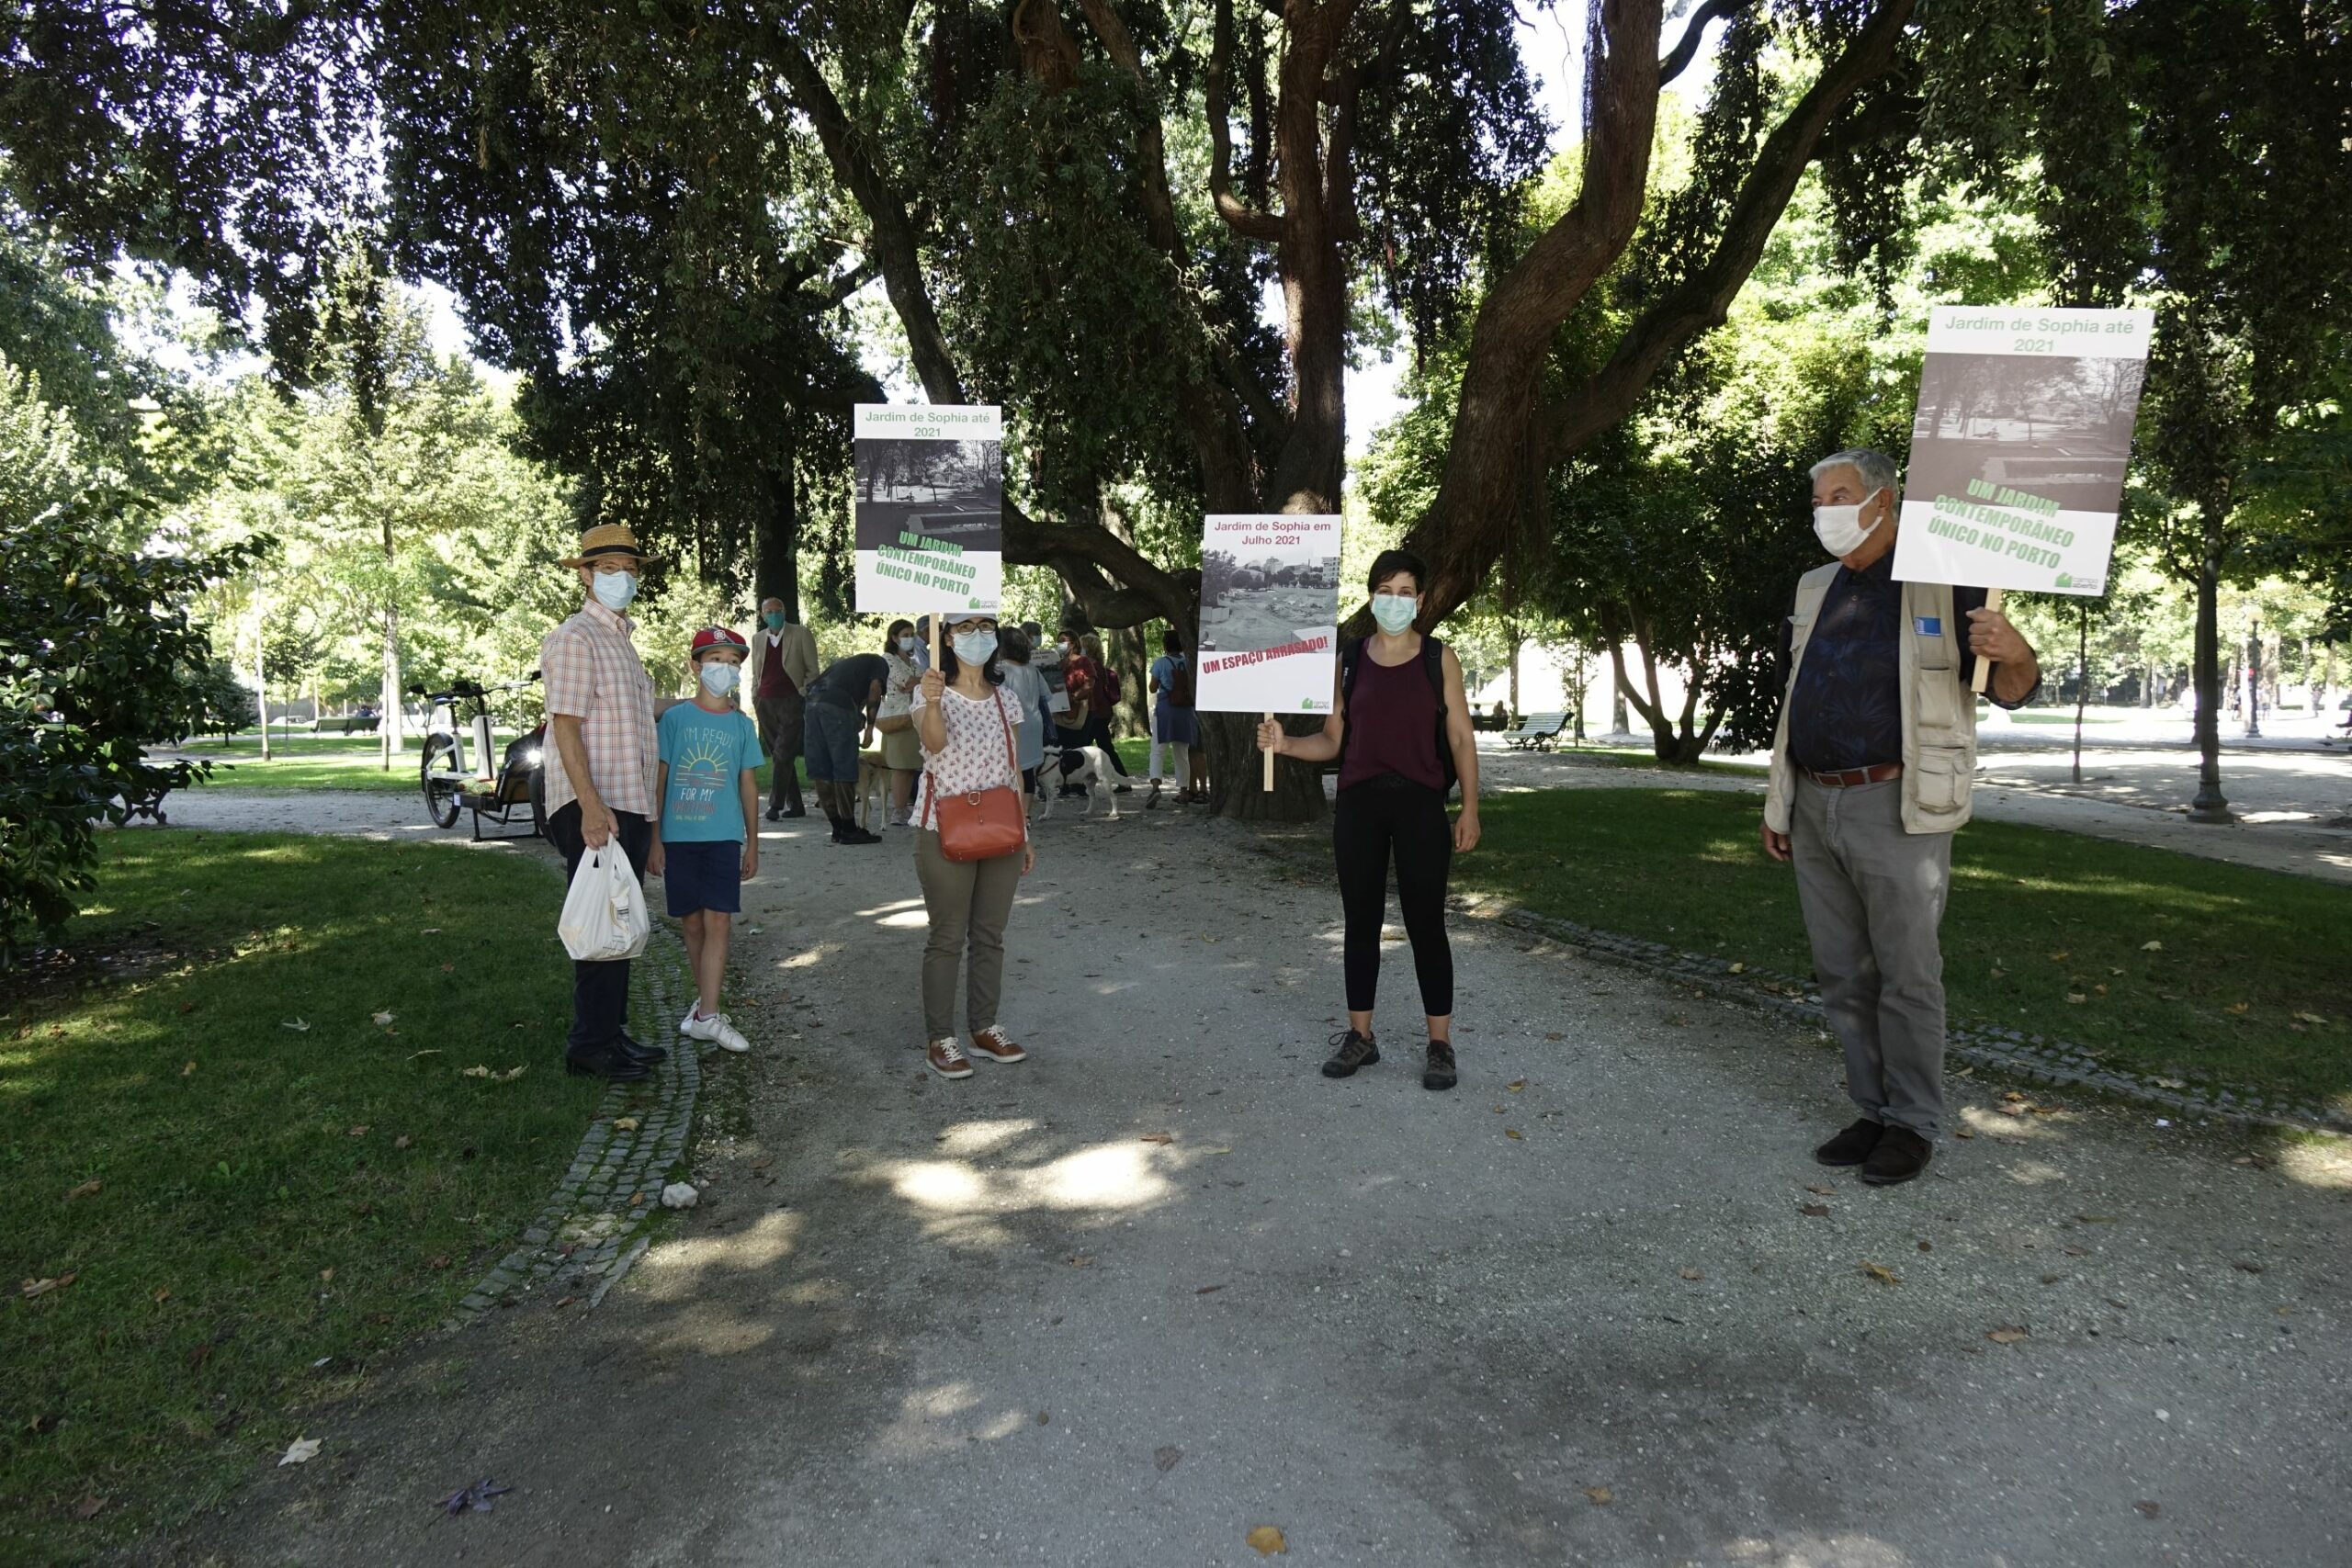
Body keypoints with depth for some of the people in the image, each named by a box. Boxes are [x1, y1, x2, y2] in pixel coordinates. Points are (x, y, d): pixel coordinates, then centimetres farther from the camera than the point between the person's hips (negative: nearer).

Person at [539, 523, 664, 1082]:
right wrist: (591, 805, -26)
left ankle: (612, 1032, 20)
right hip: (594, 806, -9)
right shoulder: (576, 637, -8)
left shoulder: (621, 638, 21)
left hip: (630, 805, 9)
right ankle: (591, 1043, 0)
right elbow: (566, 724, -16)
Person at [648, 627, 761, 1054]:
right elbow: (658, 779, 2)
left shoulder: (741, 725, 7)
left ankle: (707, 1016, -5)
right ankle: (705, 1000, 23)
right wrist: (654, 838, -2)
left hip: (723, 837, 1)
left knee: (718, 922, -7)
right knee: (693, 923, 9)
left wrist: (752, 842, 11)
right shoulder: (675, 718, 1)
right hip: (679, 837, 0)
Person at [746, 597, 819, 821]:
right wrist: (755, 697, 10)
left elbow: (812, 670, 3)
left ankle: (776, 805, -11)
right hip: (765, 702, 5)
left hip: (791, 702, -5)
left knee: (783, 754, -14)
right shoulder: (757, 638, 14)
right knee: (779, 756, 6)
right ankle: (795, 806, 12)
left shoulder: (801, 634, 2)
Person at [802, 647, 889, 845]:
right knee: (845, 771, -1)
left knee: (821, 771, 9)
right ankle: (849, 830, 3)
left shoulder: (845, 661, 39)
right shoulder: (880, 663, 20)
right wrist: (869, 726, 7)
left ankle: (838, 828, 15)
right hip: (838, 705, -7)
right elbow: (874, 689, 2)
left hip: (814, 700, 7)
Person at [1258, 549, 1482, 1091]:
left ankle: (1439, 1043, 10)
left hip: (1419, 804, -2)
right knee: (1361, 921, 8)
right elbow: (1333, 741, 8)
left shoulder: (1440, 659, 3)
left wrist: (1470, 808, -5)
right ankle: (1359, 1035, 19)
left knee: (1425, 924, 0)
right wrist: (1285, 743, -10)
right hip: (1358, 803, 2)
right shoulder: (1348, 661, 7)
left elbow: (1462, 739, 2)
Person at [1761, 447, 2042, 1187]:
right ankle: (1875, 1111, 22)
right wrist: (1778, 801, 17)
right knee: (1843, 976, 10)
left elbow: (2010, 690, -4)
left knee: (1906, 974, -1)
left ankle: (1913, 1125, 11)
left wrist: (2014, 653, -29)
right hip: (1814, 809, 6)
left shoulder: (1942, 585, -2)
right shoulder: (1816, 589, 16)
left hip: (1894, 810, -6)